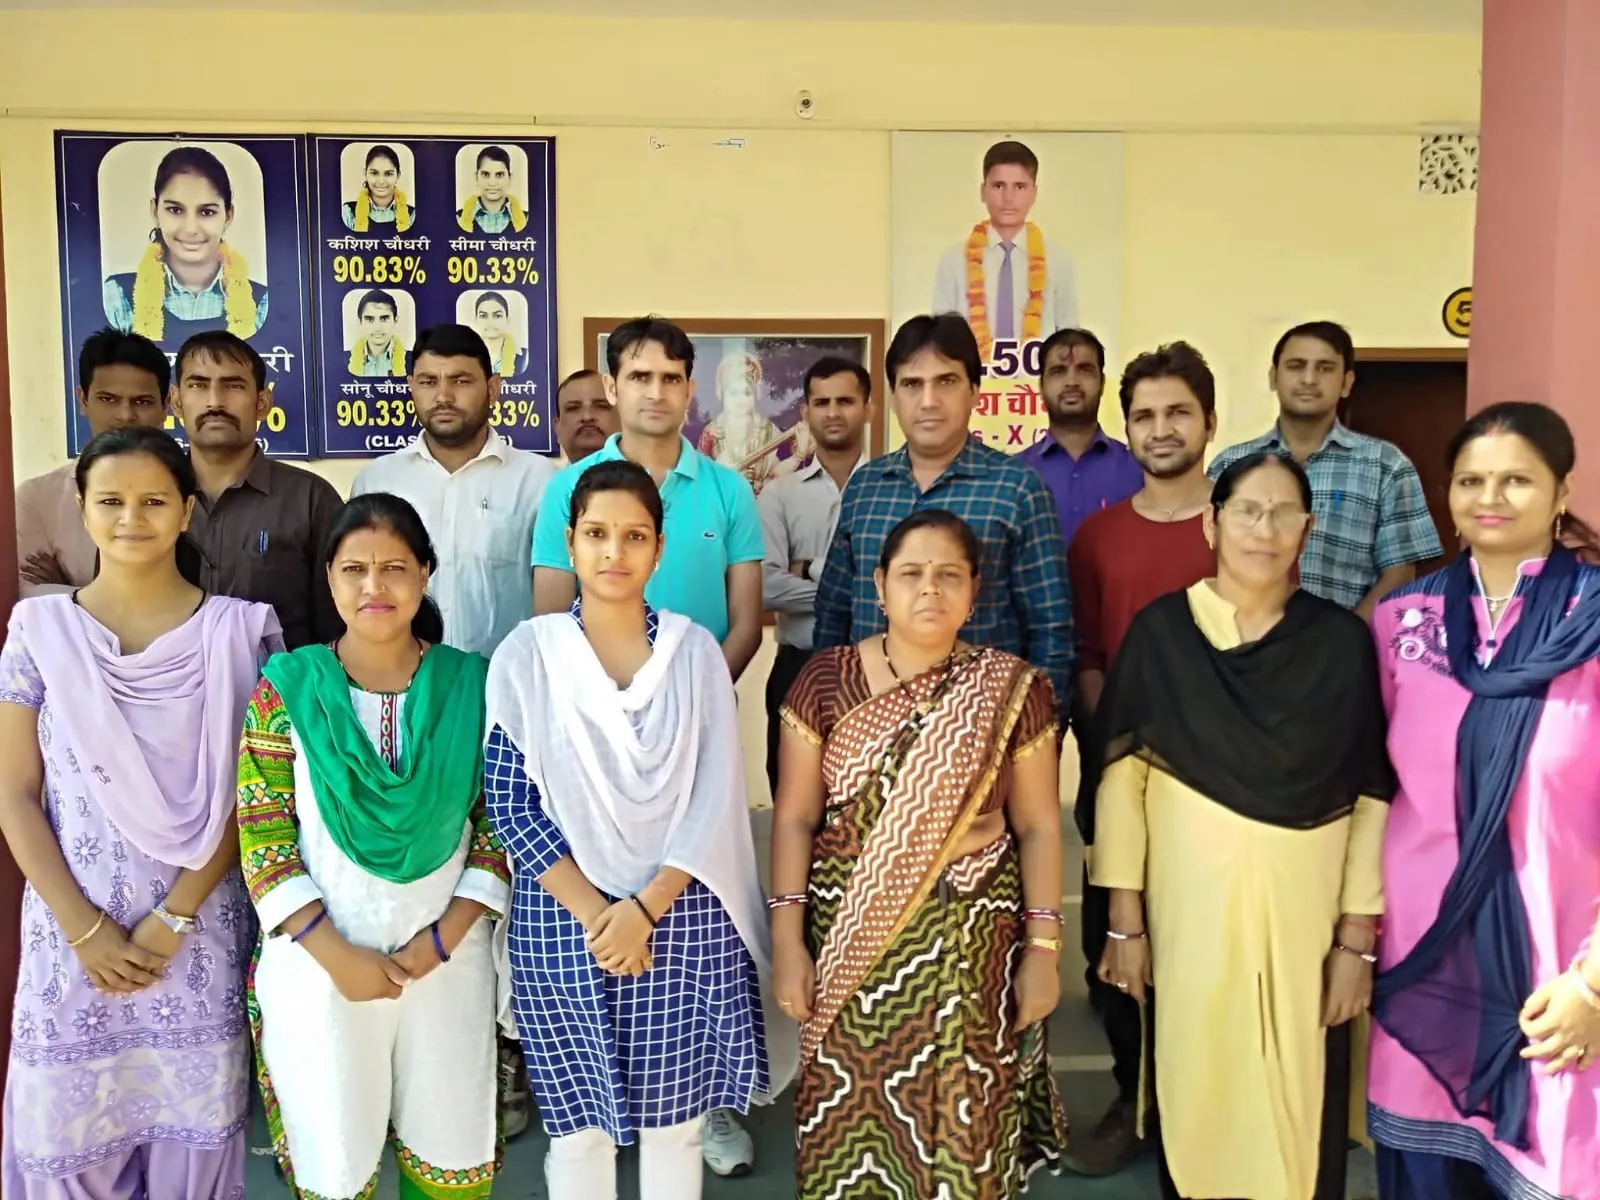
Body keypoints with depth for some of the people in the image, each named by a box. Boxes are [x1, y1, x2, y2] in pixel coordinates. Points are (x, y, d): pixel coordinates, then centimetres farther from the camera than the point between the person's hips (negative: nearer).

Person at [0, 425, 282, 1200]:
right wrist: (84, 928, -7)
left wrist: (171, 918, -10)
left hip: (198, 930, -1)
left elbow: (248, 796, -3)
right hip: (72, 931, 1)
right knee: (69, 1133, 9)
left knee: (192, 1131, 6)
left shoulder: (239, 630, -2)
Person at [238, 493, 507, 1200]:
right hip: (318, 963, -1)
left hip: (447, 958, 1)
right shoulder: (287, 686, -5)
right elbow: (261, 836, -6)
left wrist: (444, 938, -9)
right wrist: (335, 954, -12)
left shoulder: (469, 684, -1)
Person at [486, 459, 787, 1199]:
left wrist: (645, 908, -13)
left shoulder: (695, 650, 2)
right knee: (578, 1126, 11)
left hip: (684, 918, 1)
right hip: (561, 923, -1)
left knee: (674, 1123, 11)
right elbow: (510, 805, -5)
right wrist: (594, 913, -12)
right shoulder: (527, 655, -2)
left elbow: (715, 800, -3)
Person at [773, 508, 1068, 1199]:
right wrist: (786, 937, -5)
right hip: (848, 940, 1)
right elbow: (795, 816, 0)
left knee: (961, 1124, 7)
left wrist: (1044, 948, -3)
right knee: (849, 1117, 11)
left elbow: (1038, 826, 1)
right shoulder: (826, 681, -3)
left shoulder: (1012, 691, -2)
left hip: (971, 941, 0)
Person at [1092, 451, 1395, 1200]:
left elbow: (1372, 798, -1)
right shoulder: (1161, 631, -4)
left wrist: (1358, 936, -4)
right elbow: (1121, 775, -3)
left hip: (1304, 913, 1)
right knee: (1196, 1087, 8)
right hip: (1191, 905, 0)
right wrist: (1124, 918, -5)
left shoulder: (1342, 641, -2)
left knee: (1299, 1103, 7)